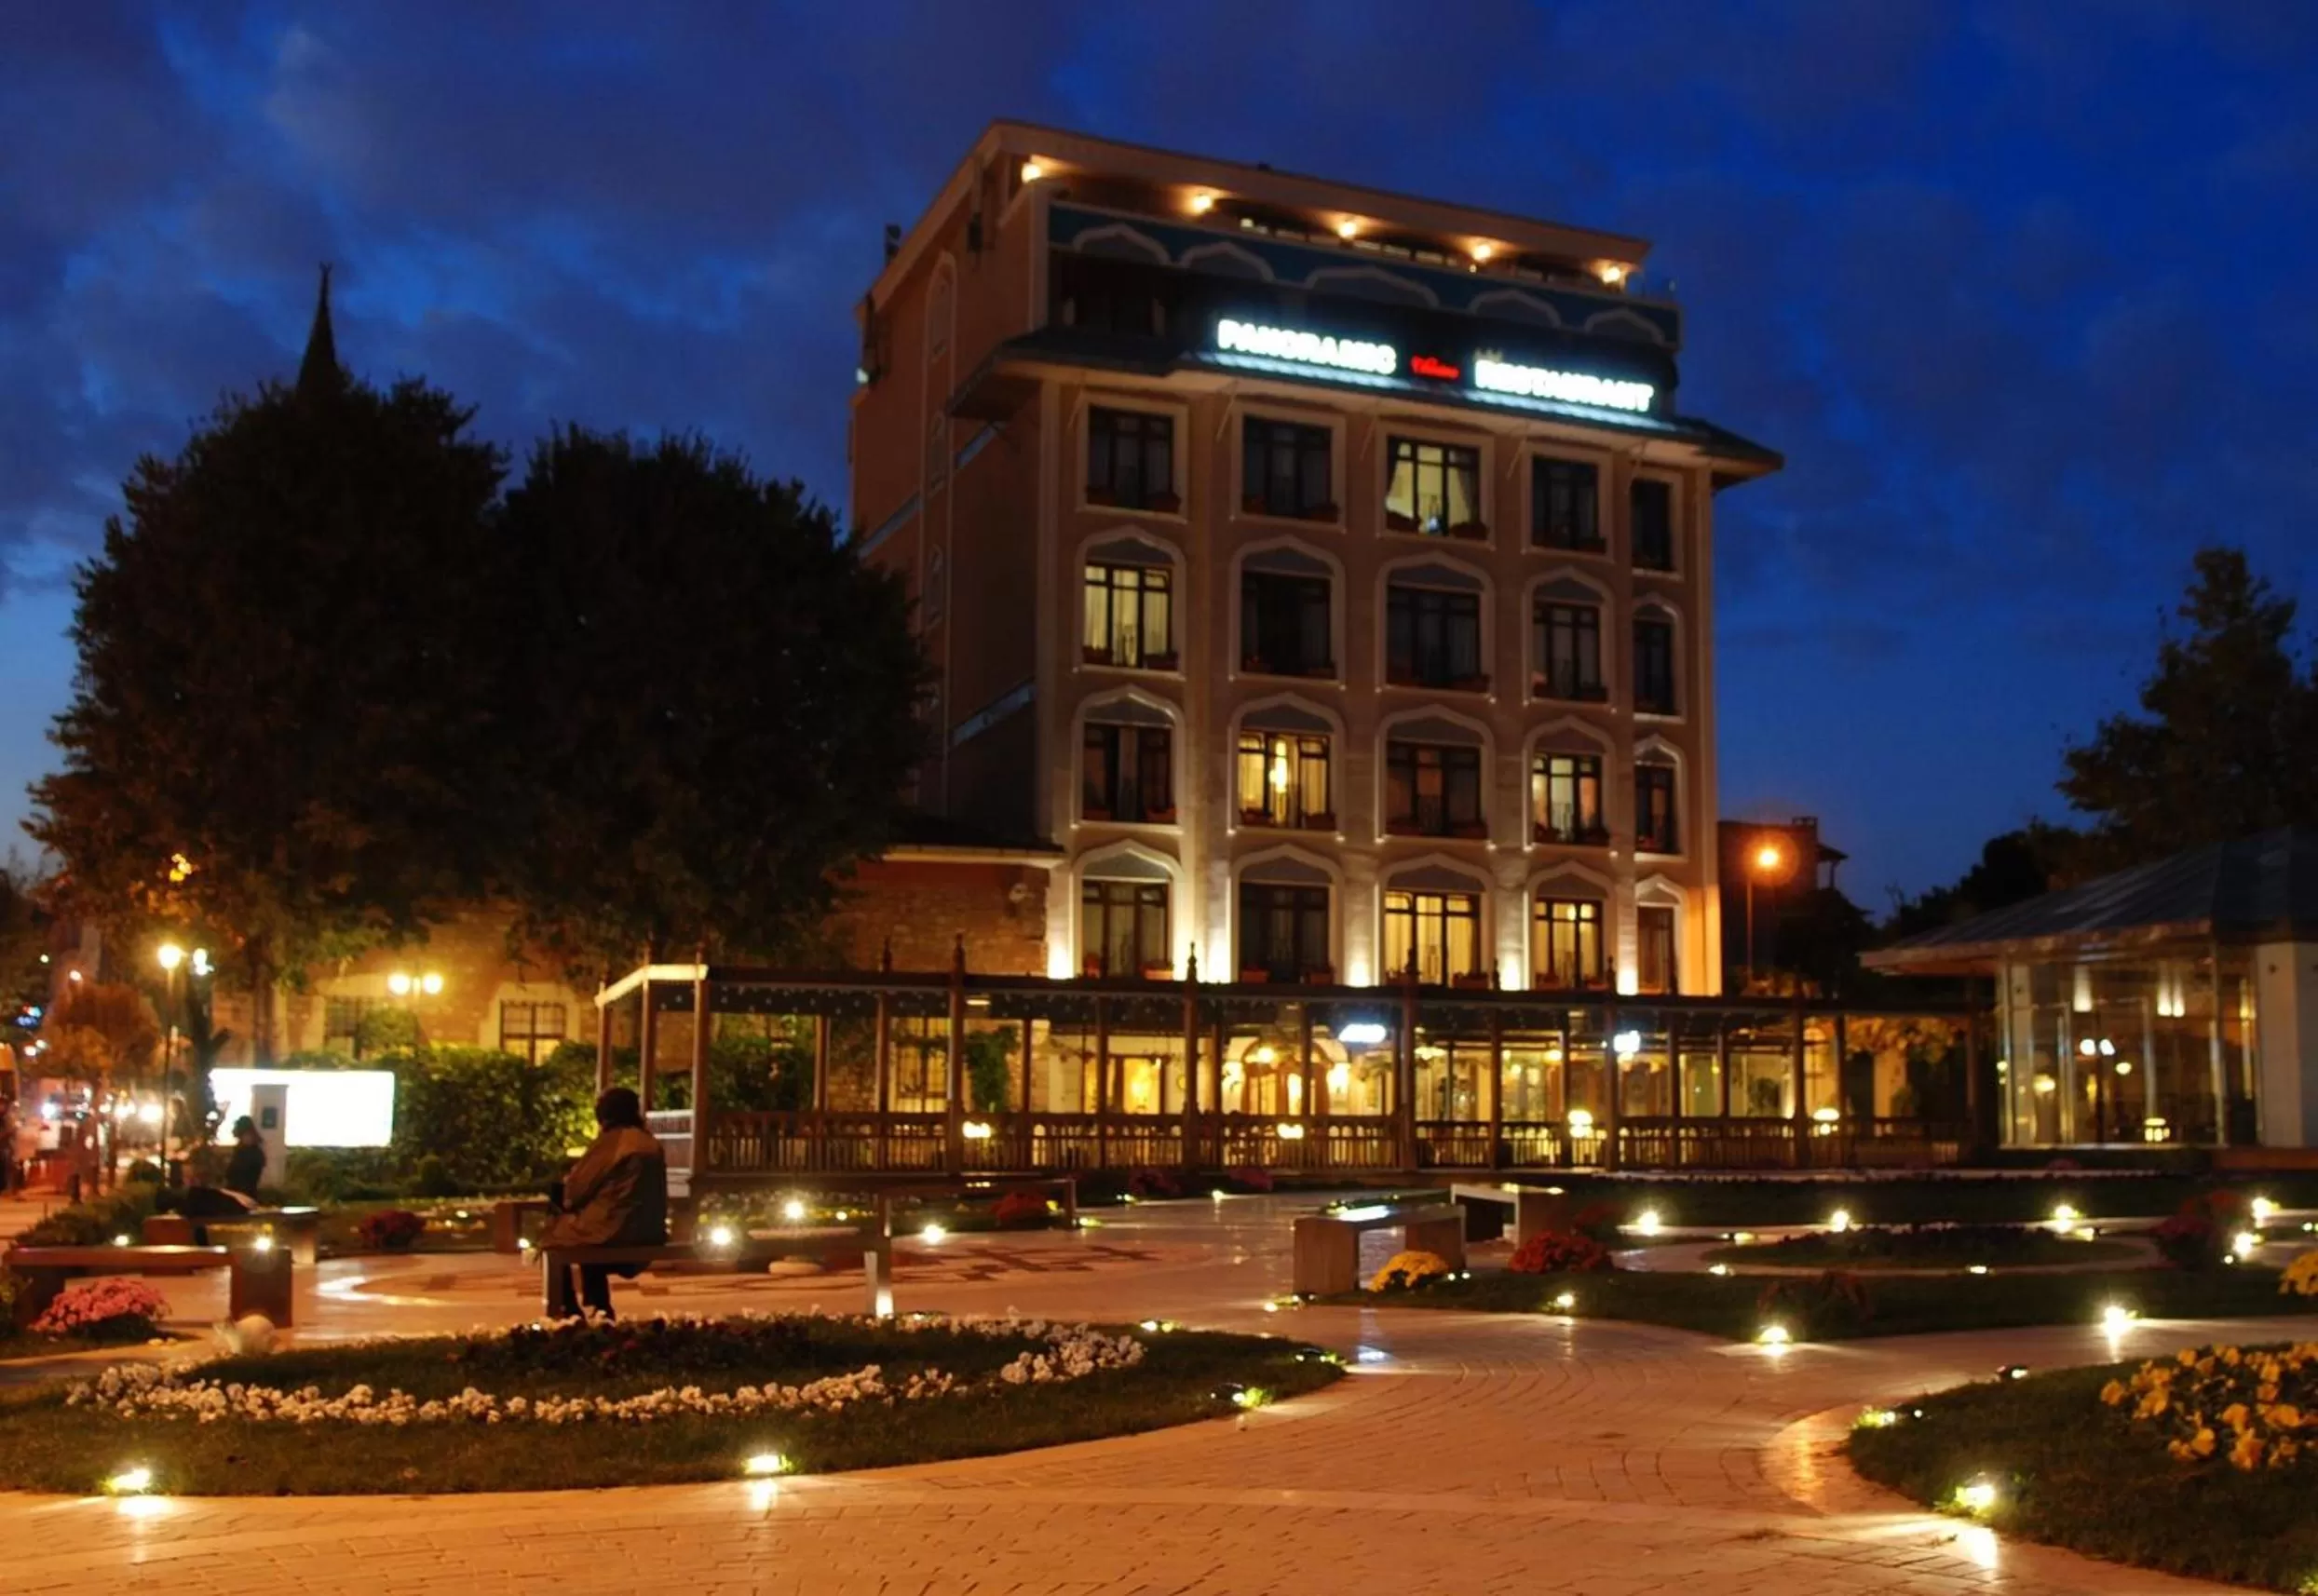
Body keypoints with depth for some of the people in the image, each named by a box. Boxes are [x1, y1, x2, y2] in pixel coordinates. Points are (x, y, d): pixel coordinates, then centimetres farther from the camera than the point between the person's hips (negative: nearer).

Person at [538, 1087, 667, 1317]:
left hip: (613, 1230, -7)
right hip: (650, 1231, 7)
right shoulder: (651, 1144, 10)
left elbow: (575, 1188, -4)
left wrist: (562, 1189, 19)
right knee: (585, 1224, 33)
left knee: (554, 1232, 17)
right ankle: (599, 1309, 29)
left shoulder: (611, 1140, -9)